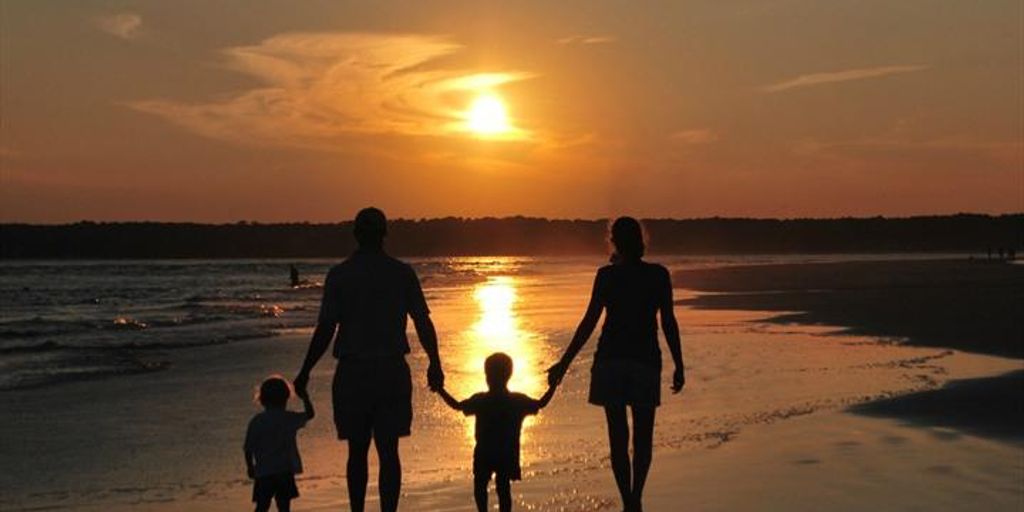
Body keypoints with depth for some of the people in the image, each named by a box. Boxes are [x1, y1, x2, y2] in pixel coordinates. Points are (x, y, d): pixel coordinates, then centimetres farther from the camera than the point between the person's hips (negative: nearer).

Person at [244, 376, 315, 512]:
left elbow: (248, 448, 0)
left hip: (263, 472, 1)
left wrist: (250, 466, 12)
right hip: (285, 470, -1)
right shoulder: (289, 419, -2)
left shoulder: (256, 421, -1)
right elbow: (310, 414, 13)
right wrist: (305, 398, 25)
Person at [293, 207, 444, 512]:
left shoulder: (340, 274, -4)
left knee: (357, 452, 11)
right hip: (392, 370, 1)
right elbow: (423, 323, 1)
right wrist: (435, 364, 12)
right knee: (388, 452, 3)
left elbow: (325, 329, -7)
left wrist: (305, 372, 1)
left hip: (353, 372, -1)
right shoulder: (402, 273, 0)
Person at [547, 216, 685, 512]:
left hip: (610, 360, -1)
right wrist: (679, 366, 8)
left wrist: (564, 364, -3)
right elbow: (668, 323, -1)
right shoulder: (658, 275, 0)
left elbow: (589, 323, -7)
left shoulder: (607, 275, -4)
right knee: (642, 438, 12)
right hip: (645, 361, 1)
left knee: (618, 437, 6)